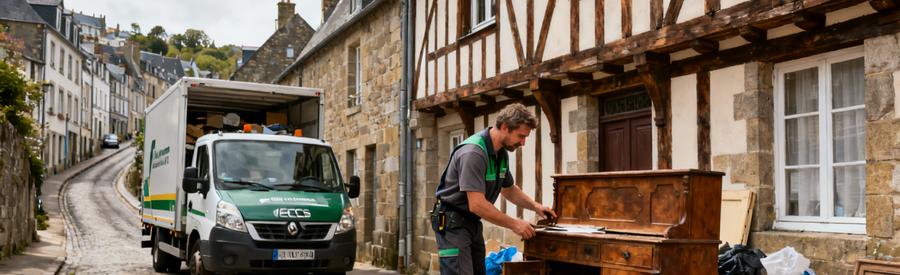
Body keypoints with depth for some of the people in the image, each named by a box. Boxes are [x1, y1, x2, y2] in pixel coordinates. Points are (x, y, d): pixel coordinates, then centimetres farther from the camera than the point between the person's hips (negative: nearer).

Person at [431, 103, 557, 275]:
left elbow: (509, 189, 23)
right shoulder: (474, 152, -25)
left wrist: (535, 206, 7)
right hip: (452, 223, -9)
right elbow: (477, 204, -29)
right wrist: (514, 224, -20)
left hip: (472, 222, 9)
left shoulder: (502, 153, 5)